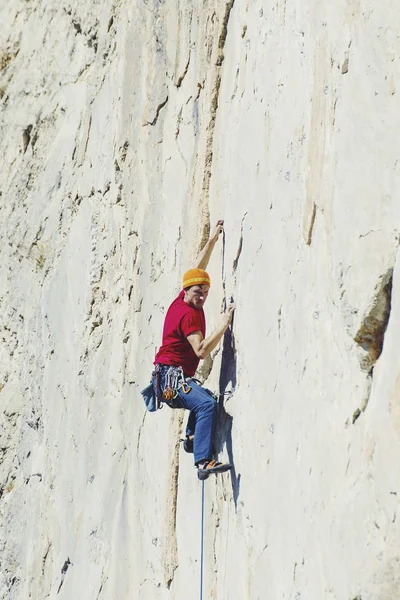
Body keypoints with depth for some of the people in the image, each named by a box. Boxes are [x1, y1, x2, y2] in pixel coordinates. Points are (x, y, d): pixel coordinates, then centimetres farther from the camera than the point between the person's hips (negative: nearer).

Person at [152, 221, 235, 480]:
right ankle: (204, 461, -37)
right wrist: (223, 325, -25)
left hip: (167, 378, 11)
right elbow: (201, 350, -26)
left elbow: (198, 268, 24)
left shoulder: (181, 302, 11)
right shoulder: (189, 314, -15)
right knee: (207, 403, -29)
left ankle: (192, 438, 19)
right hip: (171, 377, -11)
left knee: (206, 397, 31)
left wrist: (213, 239, 24)